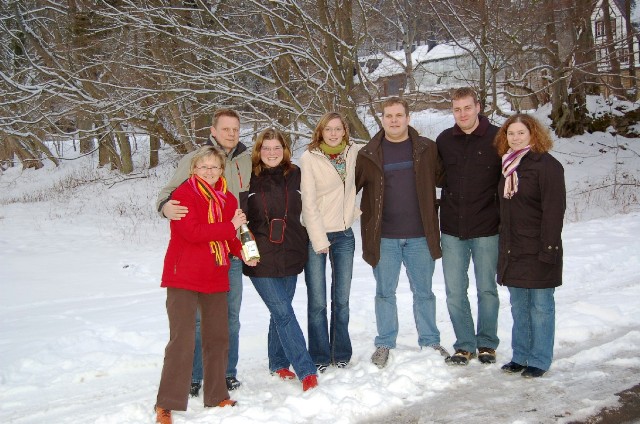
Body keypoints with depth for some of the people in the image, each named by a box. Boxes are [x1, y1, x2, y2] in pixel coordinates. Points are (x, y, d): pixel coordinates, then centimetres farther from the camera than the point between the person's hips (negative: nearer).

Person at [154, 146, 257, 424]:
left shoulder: (228, 199, 11)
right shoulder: (183, 194, -9)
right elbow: (192, 232, -21)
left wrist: (243, 252, -4)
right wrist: (229, 226, -17)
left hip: (215, 278, 7)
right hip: (184, 276, -6)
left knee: (218, 337, 13)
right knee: (183, 339, -10)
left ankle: (216, 396, 26)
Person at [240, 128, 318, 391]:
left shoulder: (294, 175, 6)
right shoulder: (248, 178, -4)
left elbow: (303, 210, 19)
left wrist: (304, 242, 15)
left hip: (290, 256, 4)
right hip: (261, 259, -4)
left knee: (281, 312, 13)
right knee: (283, 312, -8)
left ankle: (278, 364, 29)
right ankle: (306, 371, -5)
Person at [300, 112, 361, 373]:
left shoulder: (353, 152, 4)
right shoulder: (309, 158, -7)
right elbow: (309, 202, -10)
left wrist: (357, 209, 7)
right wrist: (319, 240, -13)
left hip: (344, 234, 3)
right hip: (316, 236, -3)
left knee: (342, 299, 9)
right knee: (317, 302, -1)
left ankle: (341, 355, 23)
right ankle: (320, 358, 13)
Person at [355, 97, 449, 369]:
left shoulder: (427, 149, 2)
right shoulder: (368, 154, 1)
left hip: (420, 235, 1)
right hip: (383, 237, 0)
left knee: (423, 291, 12)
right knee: (385, 292, 10)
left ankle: (430, 341, 27)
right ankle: (384, 344, 24)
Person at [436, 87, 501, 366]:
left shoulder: (496, 138, -5)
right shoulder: (444, 140, 5)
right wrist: (436, 209, 6)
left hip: (486, 230, -3)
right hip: (451, 230, 3)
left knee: (487, 290, 10)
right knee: (455, 292, 7)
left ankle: (487, 343, 26)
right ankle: (464, 345, 21)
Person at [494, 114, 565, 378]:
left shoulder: (546, 165, -9)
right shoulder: (507, 166, 13)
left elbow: (554, 210, -14)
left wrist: (549, 247, -18)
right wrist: (504, 244, 14)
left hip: (538, 250, -7)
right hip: (512, 250, 7)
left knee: (541, 306, 3)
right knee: (518, 306, 13)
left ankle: (539, 361, 13)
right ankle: (520, 356, 24)